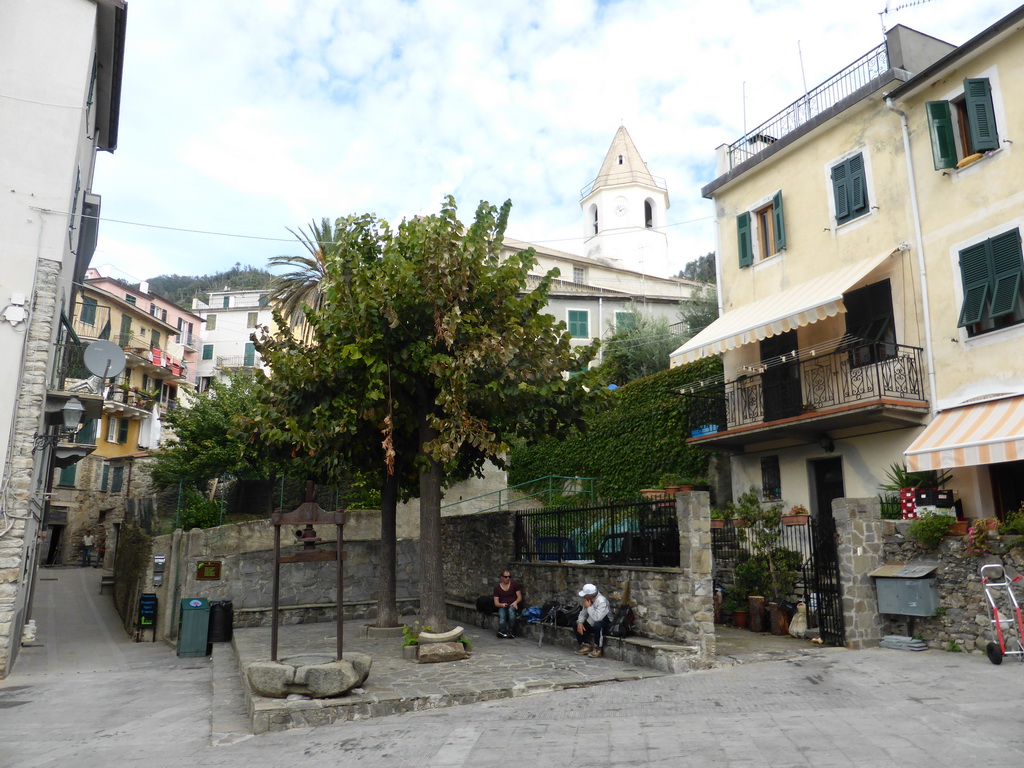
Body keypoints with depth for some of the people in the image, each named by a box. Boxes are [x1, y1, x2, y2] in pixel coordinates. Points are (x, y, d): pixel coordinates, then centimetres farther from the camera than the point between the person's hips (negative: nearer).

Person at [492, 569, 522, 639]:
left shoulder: (515, 584, 9)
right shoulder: (497, 588, 11)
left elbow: (520, 597, 6)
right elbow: (496, 603, 7)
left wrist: (515, 602, -15)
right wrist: (502, 605, -15)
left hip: (513, 606, -1)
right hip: (502, 607, 1)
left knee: (511, 610, -36)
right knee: (502, 615, -34)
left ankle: (511, 632, -32)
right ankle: (502, 632, -48)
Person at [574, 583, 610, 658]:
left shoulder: (602, 601, -27)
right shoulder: (588, 599, -4)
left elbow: (597, 618, -38)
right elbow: (583, 613, 5)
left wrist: (589, 607, -29)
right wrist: (580, 622, -13)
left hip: (603, 625, -8)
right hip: (591, 624, 8)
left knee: (597, 625, -38)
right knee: (576, 624, 0)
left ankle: (597, 649, -19)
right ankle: (586, 646, 5)